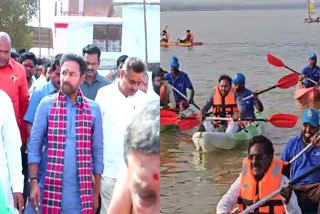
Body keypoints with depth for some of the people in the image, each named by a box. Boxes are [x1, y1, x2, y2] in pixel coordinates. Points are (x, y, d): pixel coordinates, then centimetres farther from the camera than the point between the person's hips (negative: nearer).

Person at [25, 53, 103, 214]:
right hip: (49, 186, -1)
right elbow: (34, 146, 1)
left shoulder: (93, 109, 5)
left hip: (80, 190, 1)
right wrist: (33, 182, -8)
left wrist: (96, 193, 8)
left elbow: (98, 151, 9)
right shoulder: (46, 104, 1)